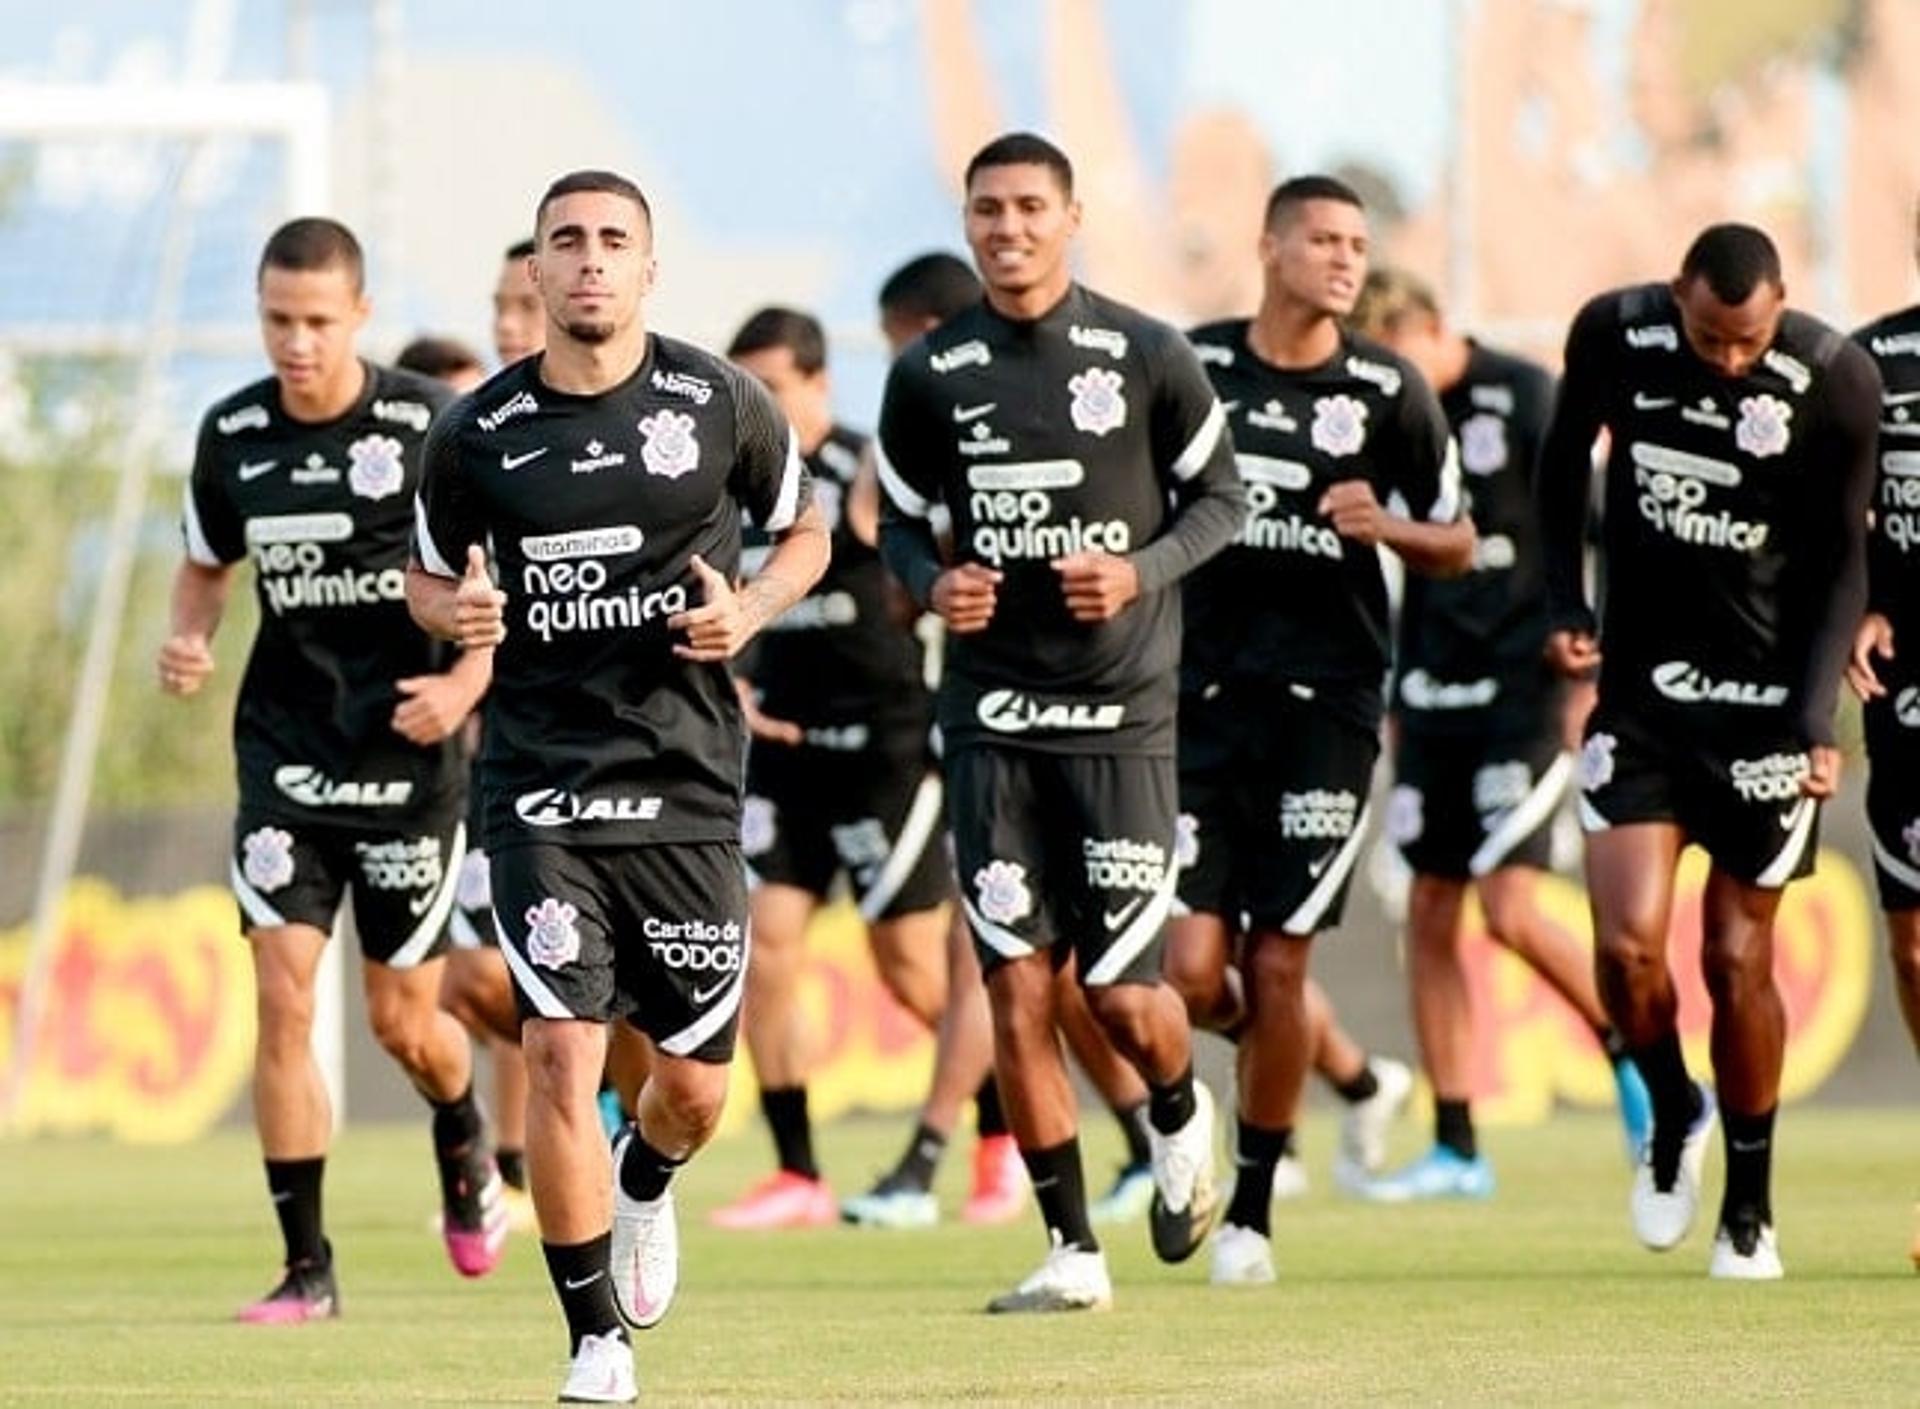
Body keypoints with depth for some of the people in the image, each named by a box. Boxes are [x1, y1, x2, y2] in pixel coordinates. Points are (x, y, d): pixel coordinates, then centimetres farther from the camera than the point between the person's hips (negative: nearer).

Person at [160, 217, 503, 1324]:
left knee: (404, 1020, 5)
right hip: (284, 760, 3)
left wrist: (466, 685, -20)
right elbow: (207, 566, 17)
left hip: (410, 763, -3)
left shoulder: (430, 426, -10)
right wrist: (189, 641, -4)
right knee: (282, 994, -9)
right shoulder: (232, 435, 1)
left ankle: (466, 1148, 41)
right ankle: (306, 1267, -2)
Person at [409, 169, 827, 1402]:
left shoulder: (722, 404, -1)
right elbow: (429, 574, 15)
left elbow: (805, 534, 13)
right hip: (542, 780, 0)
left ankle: (644, 1190, 42)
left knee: (694, 1083, 4)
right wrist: (454, 613, -8)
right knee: (562, 1051, -13)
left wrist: (749, 611, -7)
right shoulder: (479, 434, 0)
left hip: (686, 782, 1)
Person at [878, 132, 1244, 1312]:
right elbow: (900, 520, 13)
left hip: (1121, 709, -2)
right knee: (1018, 986, -3)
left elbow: (1220, 497, 5)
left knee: (1122, 991, -6)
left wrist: (1143, 572, -13)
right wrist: (931, 583, -9)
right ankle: (1073, 1250, 6)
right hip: (991, 716, 2)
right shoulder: (931, 373, 3)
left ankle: (1180, 1117, 30)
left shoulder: (1147, 358, -3)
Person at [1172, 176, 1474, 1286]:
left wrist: (1383, 527, -12)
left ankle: (1253, 1207, 13)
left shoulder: (1388, 391, 0)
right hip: (1201, 694, 1)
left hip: (1325, 704, -1)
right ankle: (1338, 1073, 24)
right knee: (1192, 971, -8)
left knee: (1277, 967, -2)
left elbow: (1456, 547, 7)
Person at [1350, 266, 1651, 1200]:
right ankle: (1454, 1149, 8)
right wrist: (1399, 696, 16)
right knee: (1429, 916, 3)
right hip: (1437, 693, 7)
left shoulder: (1525, 398, -8)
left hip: (1523, 688, -7)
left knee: (1508, 911, -15)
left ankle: (1635, 1061, 5)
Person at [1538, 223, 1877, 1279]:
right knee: (1628, 946, -12)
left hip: (1764, 701, -1)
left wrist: (1814, 721, -12)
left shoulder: (1833, 383, -14)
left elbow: (1841, 560, -5)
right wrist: (1564, 606, 1)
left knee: (1739, 961, 2)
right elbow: (1564, 466, 11)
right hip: (1640, 686, 1)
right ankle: (1672, 1118, 19)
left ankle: (1750, 1208, 19)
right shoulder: (1616, 335, -9)